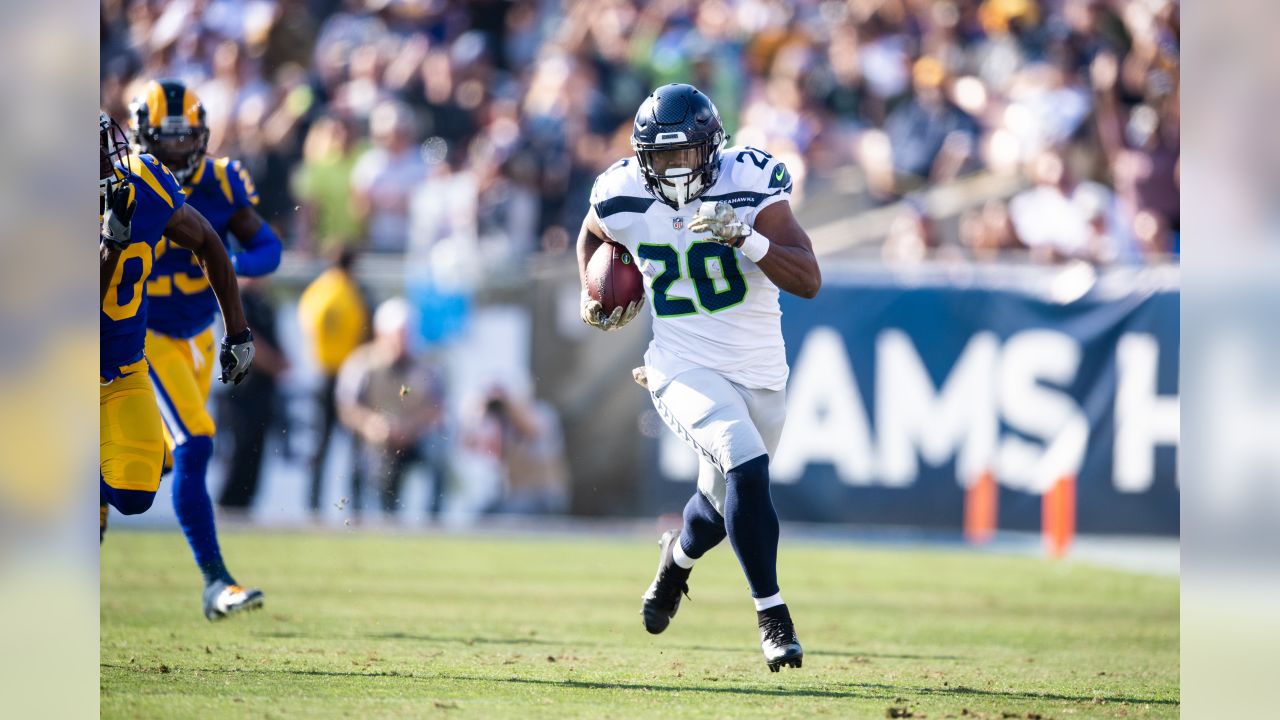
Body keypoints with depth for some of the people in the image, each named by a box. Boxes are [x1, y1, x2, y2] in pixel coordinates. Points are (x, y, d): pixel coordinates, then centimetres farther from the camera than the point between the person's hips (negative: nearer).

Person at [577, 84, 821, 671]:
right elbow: (593, 234, 18)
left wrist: (747, 239, -34)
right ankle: (772, 616, -18)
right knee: (746, 465, -28)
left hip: (760, 373, 2)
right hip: (685, 368, -2)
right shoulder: (625, 198, -9)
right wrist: (592, 296, 4)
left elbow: (809, 281, -22)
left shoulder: (751, 187, -16)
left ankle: (678, 556, 55)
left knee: (723, 503, 17)